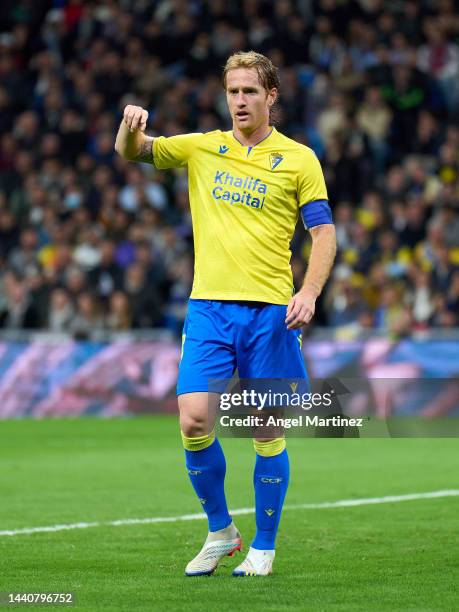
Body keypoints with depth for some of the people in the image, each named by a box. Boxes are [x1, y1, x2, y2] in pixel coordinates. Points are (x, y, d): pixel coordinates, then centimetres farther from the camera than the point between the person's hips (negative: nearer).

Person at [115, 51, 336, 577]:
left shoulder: (298, 159, 4)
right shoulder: (201, 148, 10)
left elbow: (323, 232, 2)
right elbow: (130, 151, 8)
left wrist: (310, 292, -14)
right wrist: (131, 124, -16)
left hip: (270, 310, -2)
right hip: (208, 307, 2)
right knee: (194, 421, -9)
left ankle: (263, 548, 13)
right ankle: (220, 532, 10)